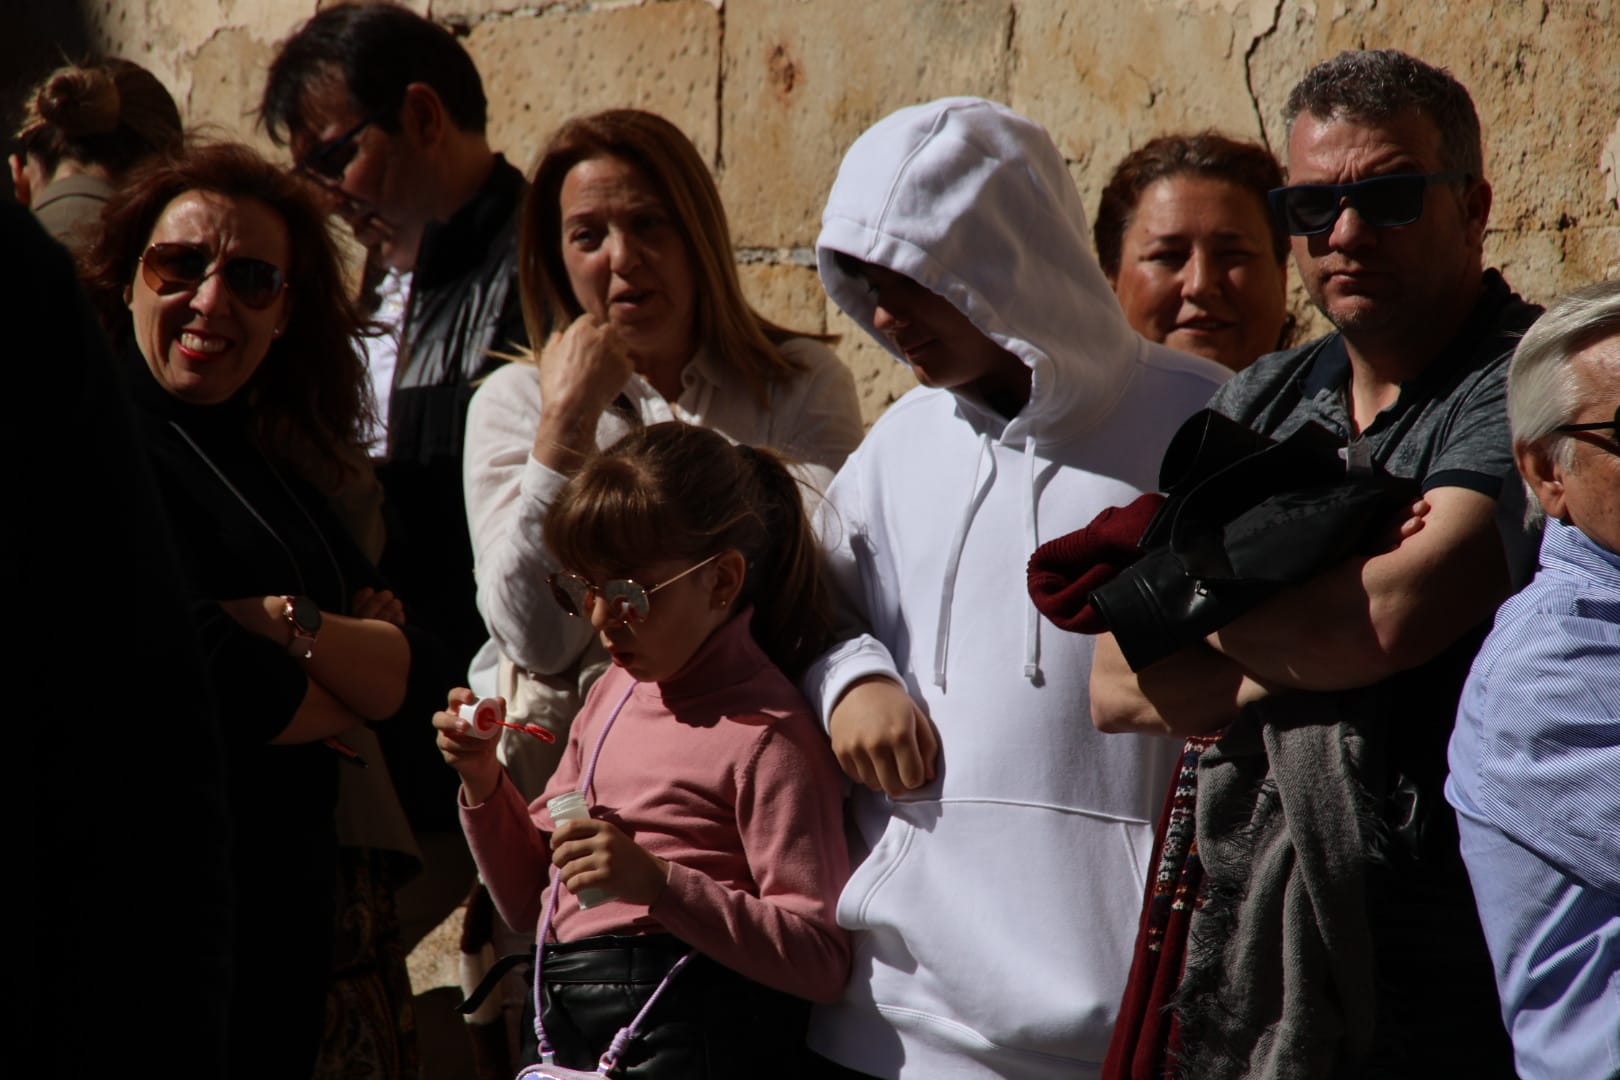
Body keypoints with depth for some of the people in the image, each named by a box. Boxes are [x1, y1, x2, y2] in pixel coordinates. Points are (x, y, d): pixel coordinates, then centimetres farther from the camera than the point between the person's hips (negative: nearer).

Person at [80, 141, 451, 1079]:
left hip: (287, 917, 8)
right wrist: (336, 705, -2)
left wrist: (287, 623, -15)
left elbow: (418, 676, 3)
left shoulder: (269, 465, 15)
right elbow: (210, 683, -22)